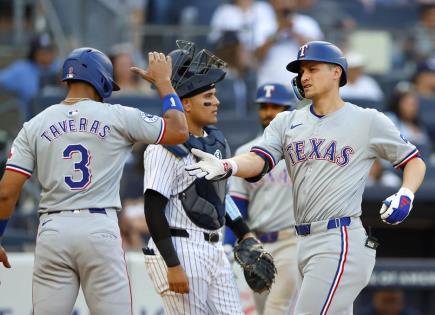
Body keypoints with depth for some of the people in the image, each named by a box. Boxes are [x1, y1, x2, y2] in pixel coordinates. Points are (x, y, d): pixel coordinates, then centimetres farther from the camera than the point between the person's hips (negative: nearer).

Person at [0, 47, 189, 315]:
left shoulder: (34, 126, 6)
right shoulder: (118, 117, 0)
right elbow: (179, 132, 8)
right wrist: (163, 81, 20)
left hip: (52, 230, 2)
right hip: (100, 230, -2)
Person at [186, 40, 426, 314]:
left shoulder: (369, 121, 3)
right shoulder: (287, 122, 15)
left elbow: (415, 162, 10)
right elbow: (257, 161, -1)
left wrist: (405, 196, -11)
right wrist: (225, 167, -23)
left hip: (343, 241, -6)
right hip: (305, 242, 6)